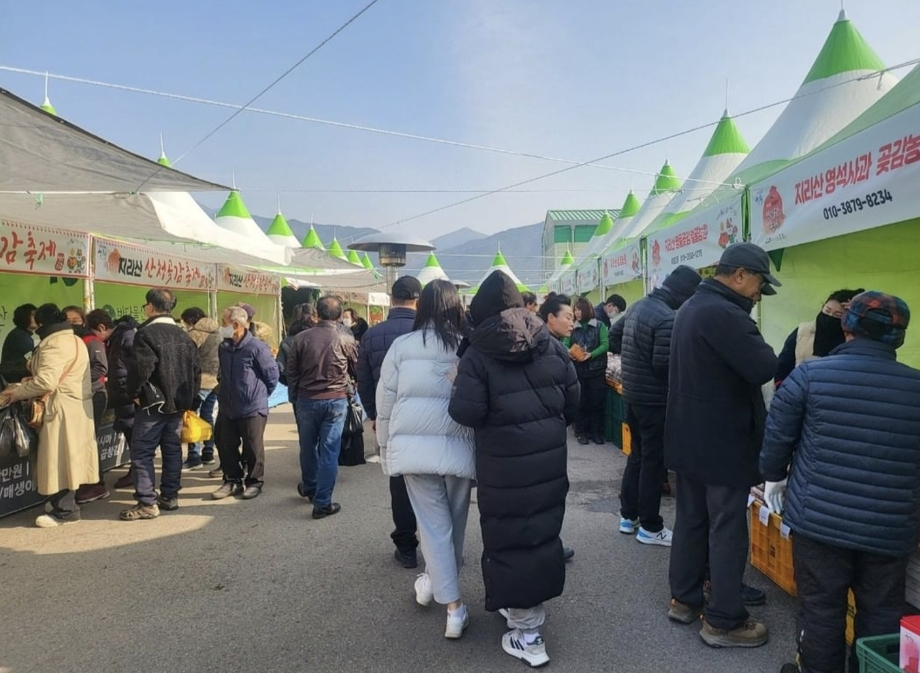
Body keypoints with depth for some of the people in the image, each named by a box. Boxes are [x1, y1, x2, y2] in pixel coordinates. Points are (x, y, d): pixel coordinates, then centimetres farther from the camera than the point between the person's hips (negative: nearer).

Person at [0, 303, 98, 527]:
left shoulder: (54, 344, -15)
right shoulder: (74, 340, 17)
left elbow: (46, 381, -24)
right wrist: (21, 387, 12)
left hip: (62, 408, -10)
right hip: (77, 405, 10)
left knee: (59, 457, -4)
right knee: (67, 456, 16)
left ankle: (64, 510, 1)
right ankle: (65, 502, 25)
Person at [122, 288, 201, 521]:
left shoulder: (146, 334, -12)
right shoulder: (183, 335, 10)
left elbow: (142, 368, -22)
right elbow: (196, 370, 9)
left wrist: (134, 393, -7)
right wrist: (190, 400, 13)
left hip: (152, 403, -7)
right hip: (177, 403, 7)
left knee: (142, 452, -1)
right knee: (172, 450, 13)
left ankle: (147, 503, -1)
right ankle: (170, 496, 19)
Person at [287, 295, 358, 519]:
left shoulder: (301, 338, -7)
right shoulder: (346, 340, -9)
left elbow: (290, 372, 1)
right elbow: (357, 369, 4)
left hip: (306, 399, 2)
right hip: (336, 400, -2)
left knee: (308, 446, 20)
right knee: (329, 450, 3)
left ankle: (309, 487, 40)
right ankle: (322, 502, 5)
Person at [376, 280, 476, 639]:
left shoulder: (402, 345, -2)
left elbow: (385, 403, 2)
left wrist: (386, 448, 14)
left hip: (414, 445, 0)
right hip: (457, 446, 0)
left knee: (433, 522, 8)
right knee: (454, 520, 19)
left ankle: (454, 605, 11)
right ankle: (439, 580, 37)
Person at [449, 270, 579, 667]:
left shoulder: (478, 353, -10)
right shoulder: (551, 344, 5)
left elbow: (465, 413, -15)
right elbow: (572, 399, 9)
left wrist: (458, 387, 4)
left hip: (505, 462, -5)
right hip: (550, 457, 6)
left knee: (509, 536, 4)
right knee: (543, 529, 17)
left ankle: (526, 631, 10)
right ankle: (528, 607, 35)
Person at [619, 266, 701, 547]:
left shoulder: (636, 307, 7)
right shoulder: (668, 319, -22)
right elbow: (663, 365, -24)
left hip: (632, 394, 9)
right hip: (654, 400, -9)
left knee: (637, 455, 19)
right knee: (653, 462, 2)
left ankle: (628, 516, 27)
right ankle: (649, 527, 13)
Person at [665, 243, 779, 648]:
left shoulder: (691, 307, 11)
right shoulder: (723, 314, -23)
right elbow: (763, 368, -23)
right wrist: (761, 349, -5)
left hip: (689, 437, 10)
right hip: (723, 442, -10)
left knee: (690, 518, 18)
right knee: (727, 529, 2)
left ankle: (684, 599, 30)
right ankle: (723, 621, 14)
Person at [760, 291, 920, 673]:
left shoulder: (811, 374, -9)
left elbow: (778, 432, -2)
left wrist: (774, 477, 15)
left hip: (819, 518, -1)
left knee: (821, 607, 13)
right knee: (882, 614, 17)